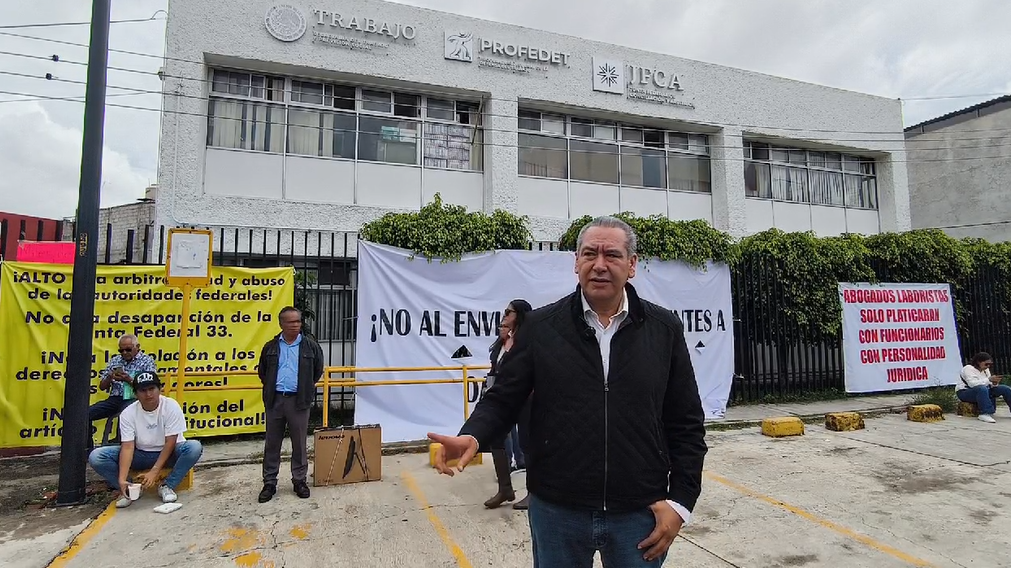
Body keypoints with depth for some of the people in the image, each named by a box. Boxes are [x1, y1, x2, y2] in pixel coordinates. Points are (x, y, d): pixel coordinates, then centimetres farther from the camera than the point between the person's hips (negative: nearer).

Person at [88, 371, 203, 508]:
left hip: (168, 453, -2)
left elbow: (170, 443, -20)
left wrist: (154, 472, -28)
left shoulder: (171, 406, -19)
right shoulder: (128, 413, -14)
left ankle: (167, 486, -15)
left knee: (194, 447, -34)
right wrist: (122, 479, -31)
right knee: (96, 456, -18)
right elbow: (128, 447, -19)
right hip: (140, 455, 2)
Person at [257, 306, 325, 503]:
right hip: (275, 400, 2)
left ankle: (299, 480, 19)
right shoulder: (270, 347, 4)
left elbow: (318, 370, 11)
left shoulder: (311, 346, 0)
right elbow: (262, 371, 18)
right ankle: (269, 483, 19)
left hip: (298, 401, -1)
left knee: (299, 444, 7)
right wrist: (271, 388, 12)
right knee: (272, 443, 9)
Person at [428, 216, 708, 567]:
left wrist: (681, 500, -2)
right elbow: (503, 399, -1)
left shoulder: (664, 329, -1)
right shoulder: (540, 326, -3)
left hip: (640, 513, 1)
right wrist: (473, 436, -20)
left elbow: (686, 423, 2)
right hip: (556, 509, 0)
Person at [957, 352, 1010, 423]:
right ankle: (985, 414, -43)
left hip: (983, 392, 8)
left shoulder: (985, 370, 10)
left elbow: (990, 385, 8)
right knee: (982, 388, -40)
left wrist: (994, 383, -15)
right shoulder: (968, 368, -16)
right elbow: (972, 383, -30)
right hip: (964, 393, -8)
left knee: (1006, 389, -4)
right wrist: (989, 380, -33)